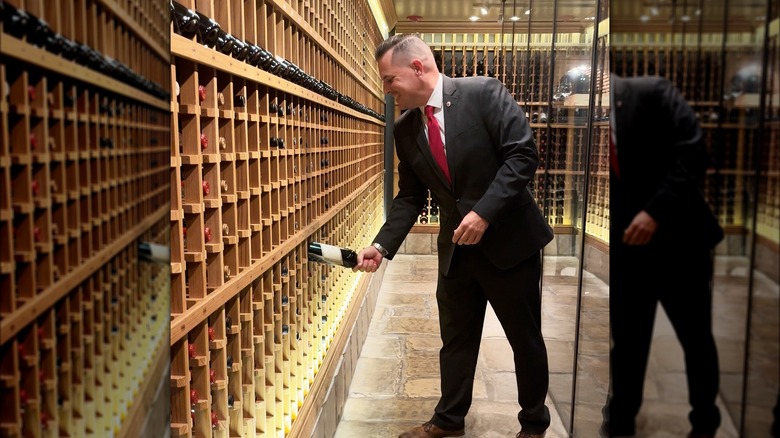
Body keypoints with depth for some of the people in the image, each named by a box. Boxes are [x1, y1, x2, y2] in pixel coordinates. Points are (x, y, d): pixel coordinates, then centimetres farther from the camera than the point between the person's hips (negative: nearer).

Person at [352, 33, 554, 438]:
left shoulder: (483, 93, -13)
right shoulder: (405, 130, 4)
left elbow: (523, 154, -17)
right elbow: (410, 196, 7)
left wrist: (484, 211, -24)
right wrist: (382, 245, -5)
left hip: (509, 238, -4)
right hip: (456, 248, 5)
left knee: (526, 339, 12)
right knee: (455, 340, 16)